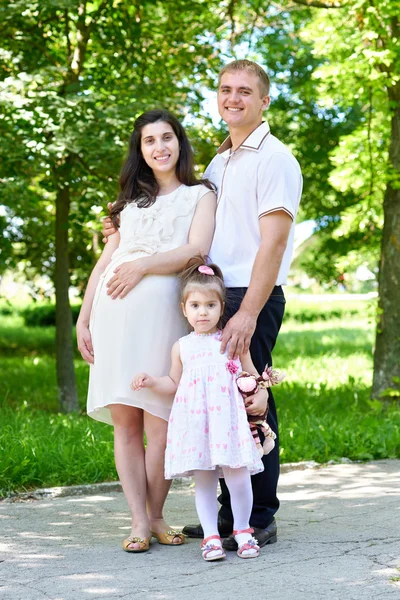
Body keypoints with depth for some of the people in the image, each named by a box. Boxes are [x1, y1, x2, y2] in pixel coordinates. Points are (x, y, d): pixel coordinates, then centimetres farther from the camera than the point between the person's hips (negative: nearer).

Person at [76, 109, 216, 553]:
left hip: (163, 310, -3)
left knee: (159, 423, -9)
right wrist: (83, 319, 14)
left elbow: (196, 250, -3)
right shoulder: (131, 200, 26)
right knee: (124, 419, -4)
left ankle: (155, 516, 4)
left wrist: (143, 266, -9)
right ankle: (138, 521, -1)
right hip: (115, 312, 3)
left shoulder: (200, 196, 14)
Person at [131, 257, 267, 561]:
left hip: (227, 417, -2)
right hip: (194, 421, 2)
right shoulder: (182, 347, 12)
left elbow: (252, 374, 15)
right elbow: (174, 383, 20)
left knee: (237, 476, -6)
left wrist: (260, 393, -3)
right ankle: (211, 536, 10)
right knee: (203, 480, 3)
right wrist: (151, 382, 4)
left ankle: (243, 530, 12)